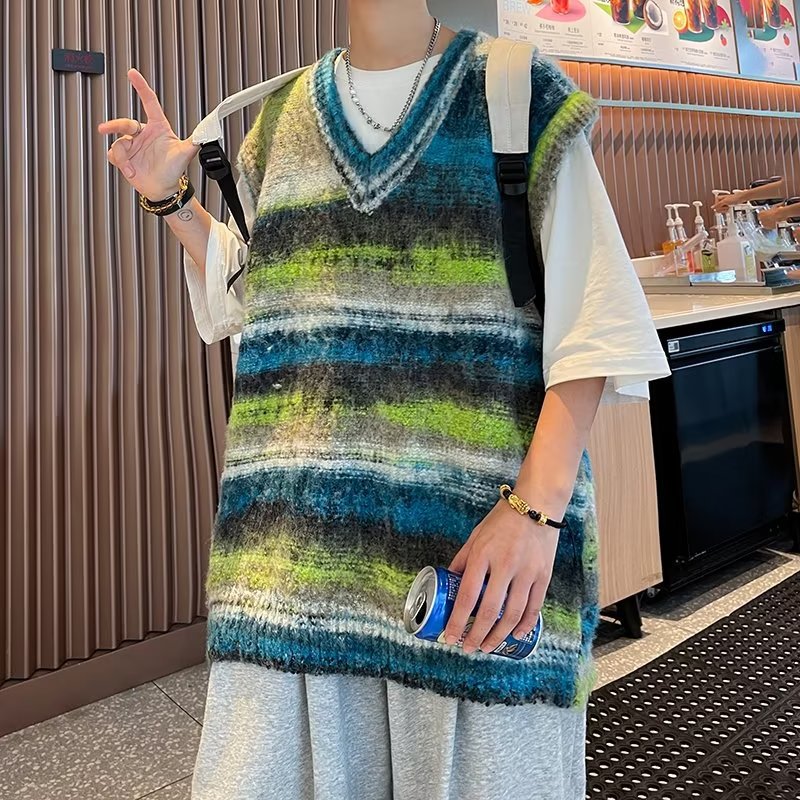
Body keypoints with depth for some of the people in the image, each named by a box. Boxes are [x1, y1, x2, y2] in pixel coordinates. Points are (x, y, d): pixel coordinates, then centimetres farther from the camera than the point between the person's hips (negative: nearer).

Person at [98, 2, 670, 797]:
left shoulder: (520, 97, 4)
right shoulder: (279, 119, 17)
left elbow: (589, 325, -6)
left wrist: (536, 508, -18)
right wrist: (171, 200, 14)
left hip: (475, 522, -3)